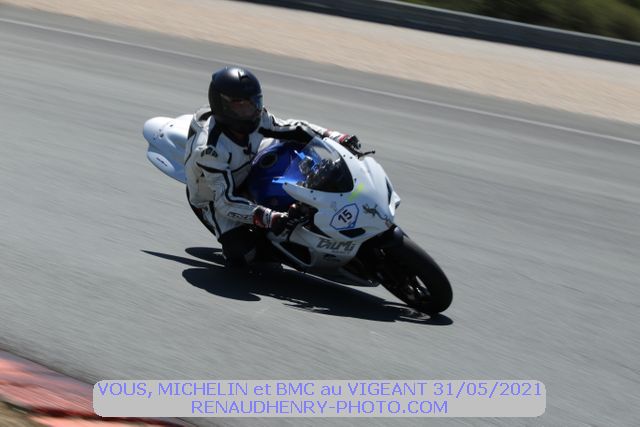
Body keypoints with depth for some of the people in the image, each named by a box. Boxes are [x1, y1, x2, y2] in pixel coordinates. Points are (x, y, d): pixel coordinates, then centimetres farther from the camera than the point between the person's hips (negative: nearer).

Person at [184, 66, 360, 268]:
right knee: (243, 256, -24)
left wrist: (338, 138, -20)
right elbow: (225, 200, -39)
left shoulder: (256, 119, -18)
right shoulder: (210, 149, -37)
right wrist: (268, 218, -51)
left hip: (246, 179, 7)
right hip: (212, 200, -7)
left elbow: (292, 129, -6)